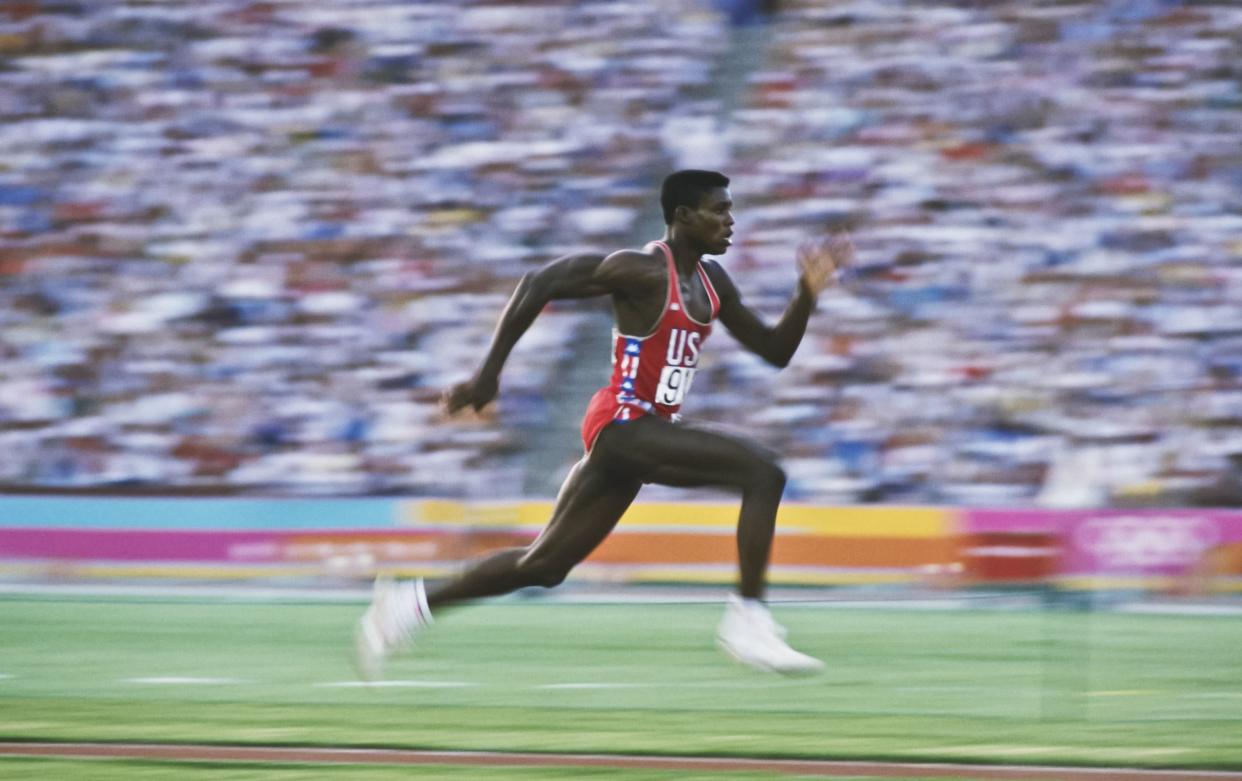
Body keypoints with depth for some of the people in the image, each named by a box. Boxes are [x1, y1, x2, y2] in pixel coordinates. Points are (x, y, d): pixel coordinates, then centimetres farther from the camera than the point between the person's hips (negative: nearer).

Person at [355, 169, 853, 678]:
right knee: (762, 472, -20)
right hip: (624, 424, -9)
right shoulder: (642, 271, -13)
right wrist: (489, 373, -16)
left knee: (544, 565, 13)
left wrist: (808, 293, 1)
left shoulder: (711, 281, 13)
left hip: (650, 432, 9)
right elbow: (540, 284, -14)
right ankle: (747, 622, -20)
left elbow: (775, 350, 17)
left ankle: (409, 603, 23)